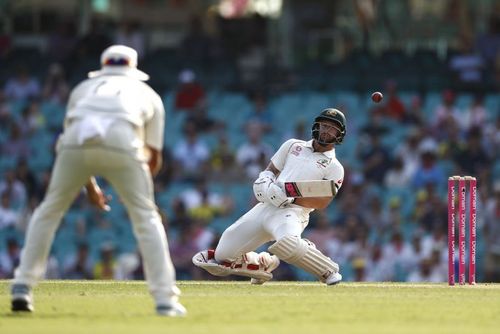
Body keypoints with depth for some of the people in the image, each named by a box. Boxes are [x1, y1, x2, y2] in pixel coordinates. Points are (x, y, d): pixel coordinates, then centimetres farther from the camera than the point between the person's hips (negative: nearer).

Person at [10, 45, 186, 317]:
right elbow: (154, 157, 33)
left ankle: (22, 287, 13)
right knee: (146, 217, 10)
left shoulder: (84, 87, 37)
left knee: (49, 210, 20)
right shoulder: (147, 93, 33)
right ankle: (165, 299, 1)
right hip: (122, 143, -1)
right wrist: (138, 189, 52)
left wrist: (90, 187, 49)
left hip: (77, 140, 1)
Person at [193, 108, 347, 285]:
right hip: (265, 208, 5)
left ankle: (328, 270, -13)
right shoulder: (293, 146, 20)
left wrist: (291, 197, -17)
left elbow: (322, 202, -5)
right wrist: (264, 182, -4)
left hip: (292, 212, -5)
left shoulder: (334, 168, 6)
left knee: (287, 243, -41)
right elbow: (270, 170, 20)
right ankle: (265, 262, 28)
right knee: (222, 257, 0)